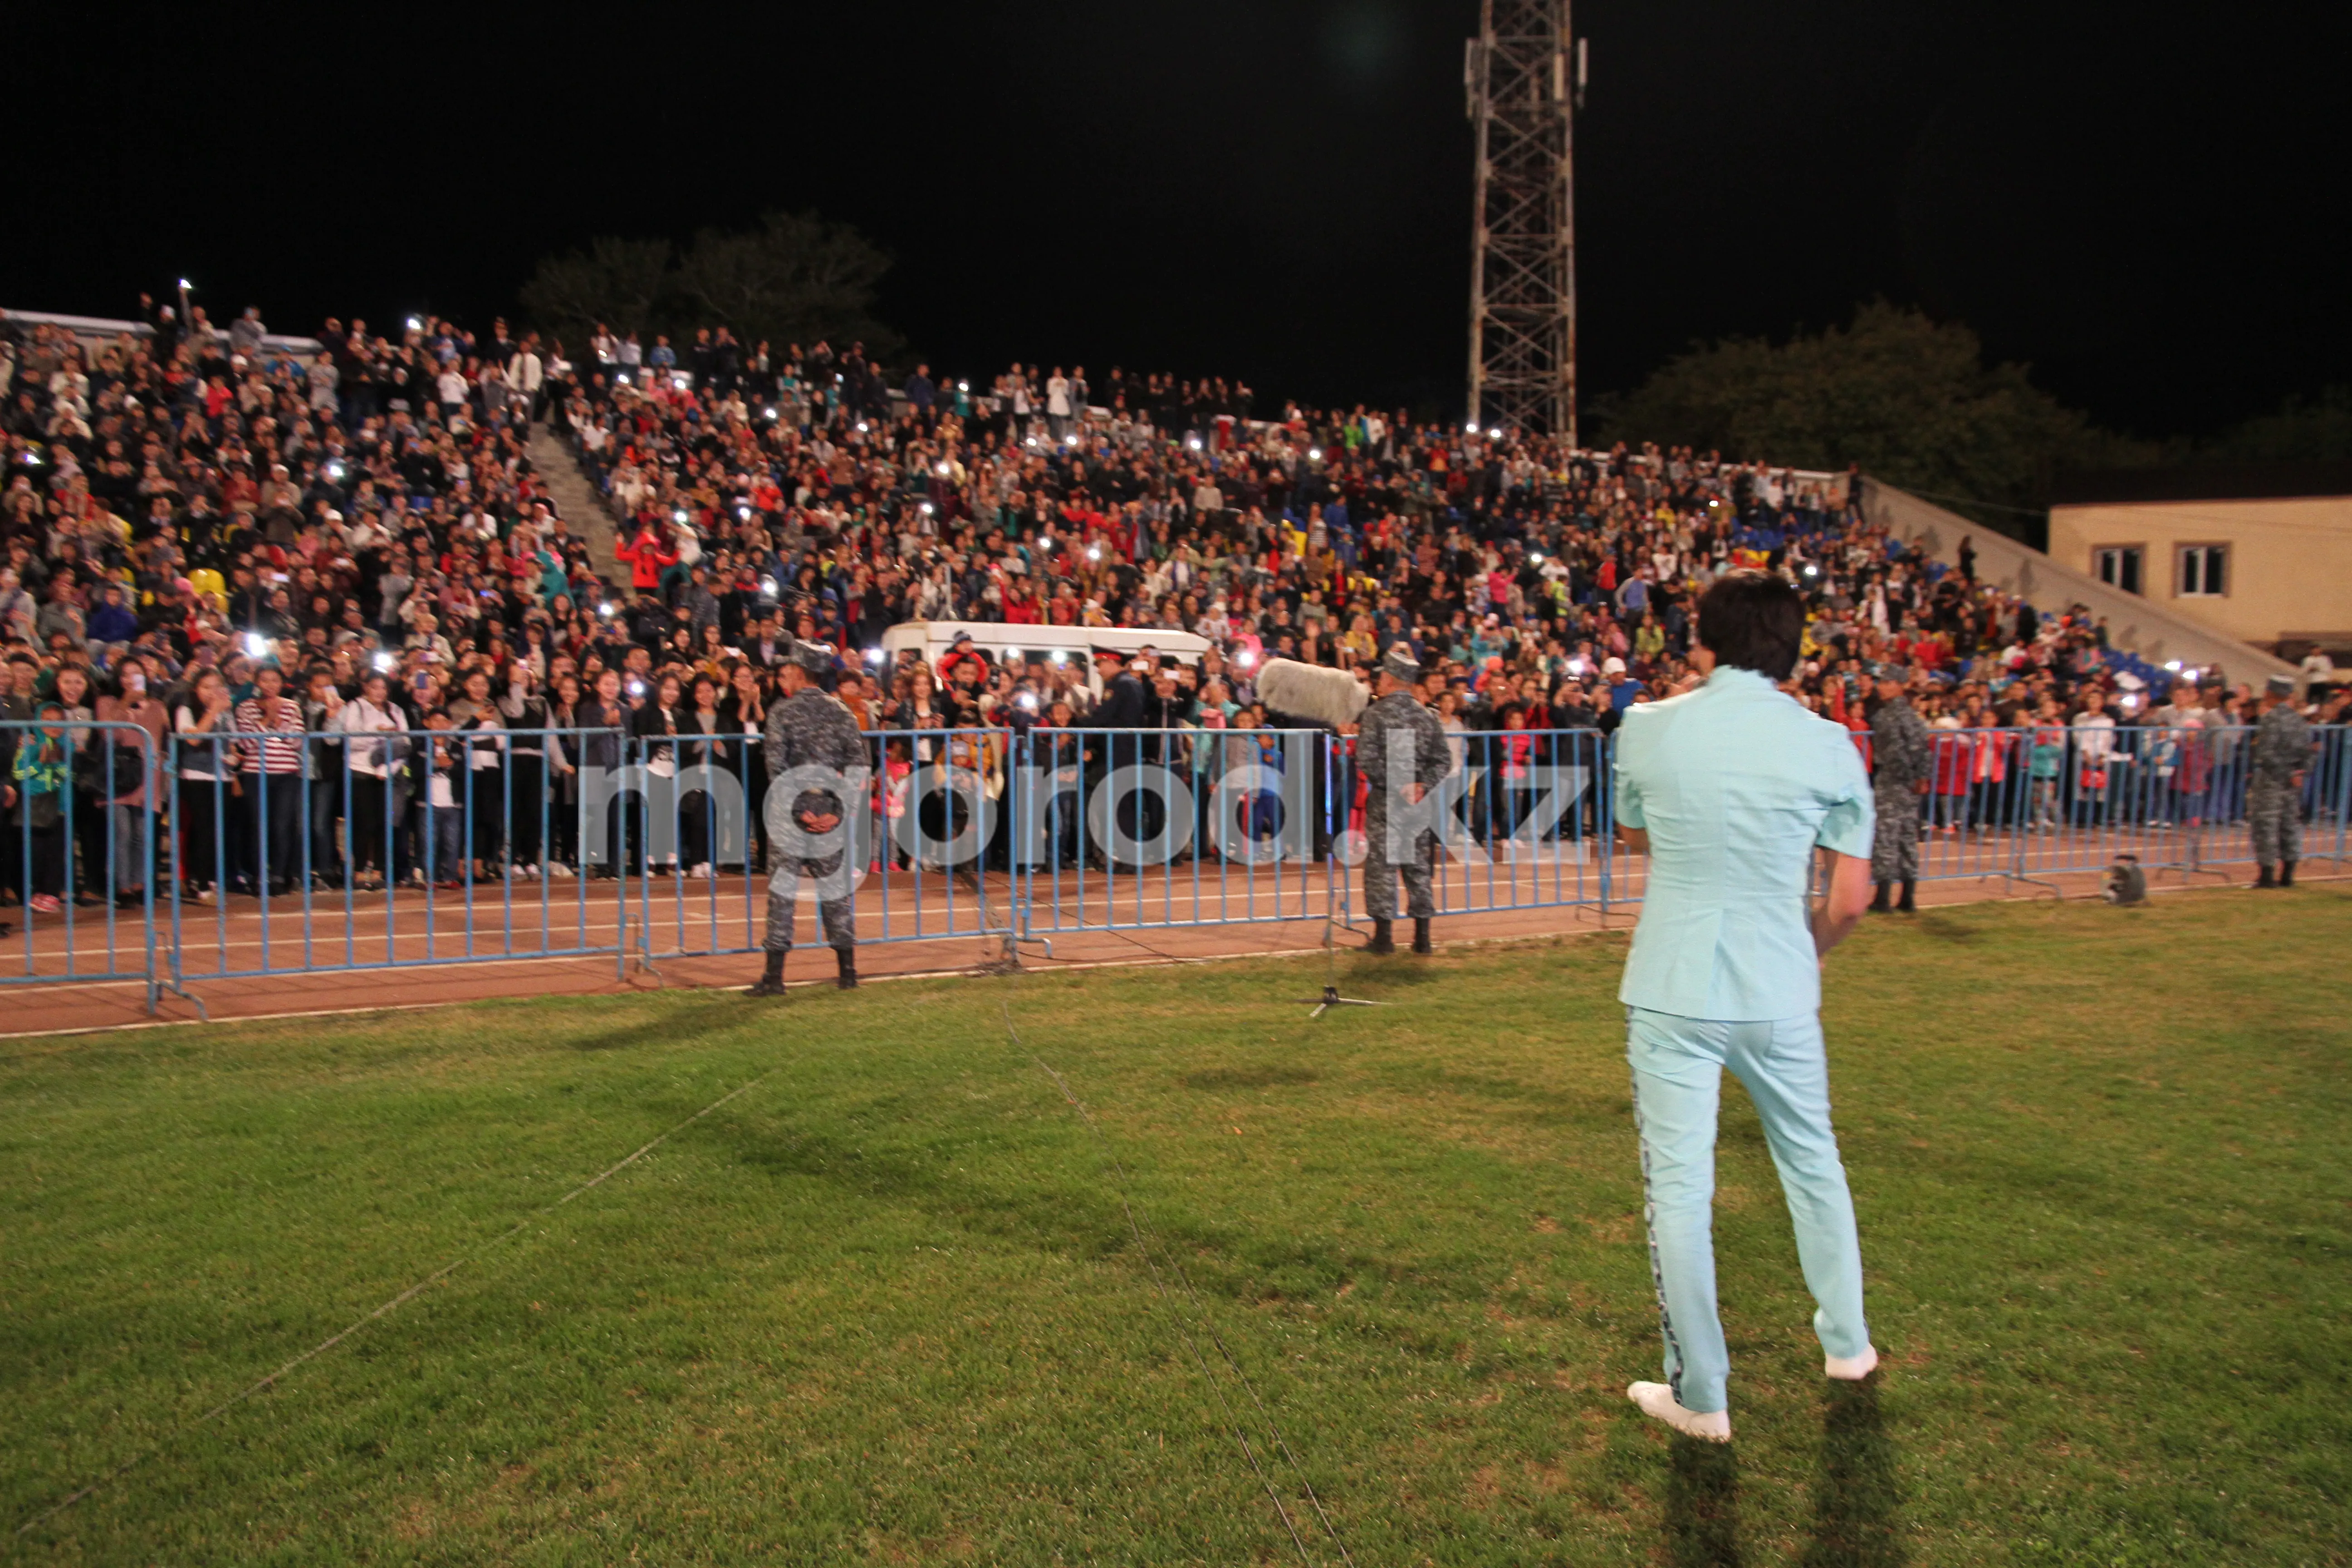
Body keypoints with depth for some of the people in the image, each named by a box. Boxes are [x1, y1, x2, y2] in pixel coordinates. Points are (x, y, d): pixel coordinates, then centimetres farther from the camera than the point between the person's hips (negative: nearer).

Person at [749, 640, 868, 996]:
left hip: (793, 815, -3)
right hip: (832, 813, 3)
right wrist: (839, 811, -4)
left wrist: (797, 809, -9)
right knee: (835, 888, 10)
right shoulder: (840, 710, 6)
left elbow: (776, 766, -11)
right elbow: (857, 764, -2)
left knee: (783, 888, 1)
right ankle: (848, 971, 12)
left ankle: (775, 976, 0)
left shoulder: (782, 712, -2)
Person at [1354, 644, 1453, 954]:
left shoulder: (1376, 714, -8)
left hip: (1384, 801, -4)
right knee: (1418, 866, 10)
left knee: (1381, 865, 1)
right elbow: (1443, 759, 4)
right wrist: (1423, 786, -3)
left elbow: (1366, 760, -17)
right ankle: (1422, 937, 13)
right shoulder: (1427, 715, 6)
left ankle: (1383, 935, 2)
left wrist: (1397, 786, -13)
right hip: (1419, 804, 4)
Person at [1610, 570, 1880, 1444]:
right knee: (1812, 1162, 22)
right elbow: (1851, 898, 0)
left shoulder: (1647, 728, -5)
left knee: (1678, 1188, 5)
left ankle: (1701, 1397, 12)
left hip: (1670, 995, -2)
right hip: (1779, 995, 2)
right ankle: (1846, 1342, 39)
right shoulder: (1828, 745, -3)